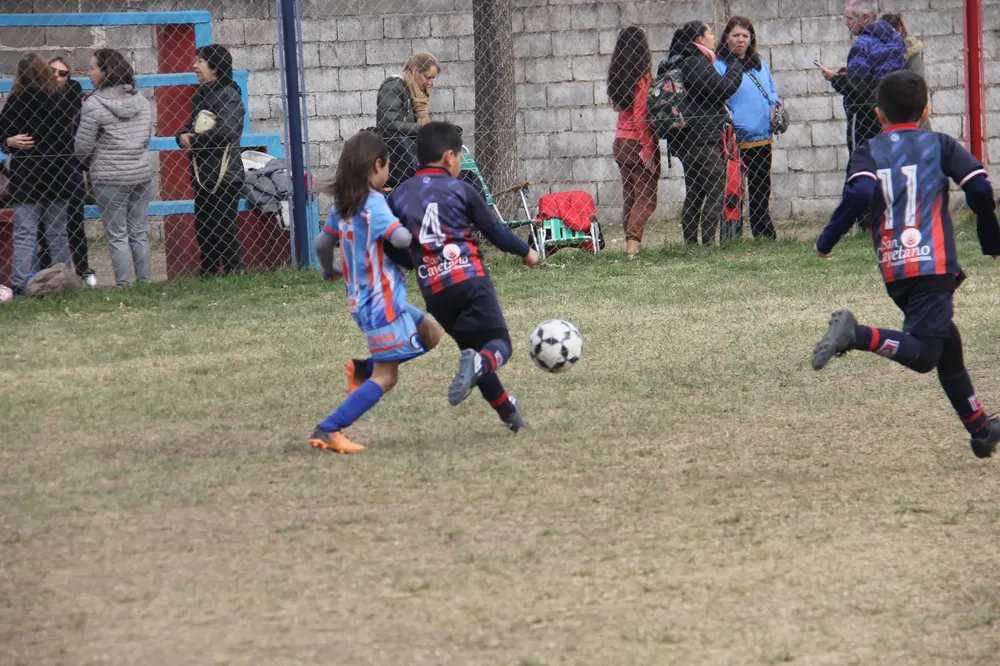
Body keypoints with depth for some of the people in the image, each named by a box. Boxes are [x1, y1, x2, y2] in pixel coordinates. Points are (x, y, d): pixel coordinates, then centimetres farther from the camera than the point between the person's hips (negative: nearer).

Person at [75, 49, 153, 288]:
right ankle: (144, 283, 11)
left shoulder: (94, 104, -12)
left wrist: (88, 163, 11)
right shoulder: (141, 101, 5)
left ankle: (123, 286, 0)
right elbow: (148, 137, 11)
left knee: (117, 236, 1)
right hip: (142, 174, 5)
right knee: (139, 234, 11)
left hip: (110, 178, -5)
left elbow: (83, 146, -9)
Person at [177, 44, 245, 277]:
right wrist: (183, 136, -3)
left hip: (224, 174, -9)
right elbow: (191, 125, 21)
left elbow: (227, 131, -25)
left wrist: (195, 140, -14)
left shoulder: (228, 96, -12)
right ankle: (207, 274, 20)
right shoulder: (201, 95, 16)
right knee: (203, 227, 13)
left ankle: (233, 272, -3)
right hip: (203, 174, 9)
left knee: (224, 227, -7)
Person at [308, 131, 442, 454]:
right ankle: (328, 431, -12)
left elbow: (322, 243, 17)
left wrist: (330, 270, 36)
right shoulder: (373, 203, -19)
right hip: (382, 302, -9)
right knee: (386, 376, -6)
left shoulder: (343, 204, 7)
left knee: (430, 335, 22)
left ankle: (361, 369, 15)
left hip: (360, 297, 9)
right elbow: (401, 237, -32)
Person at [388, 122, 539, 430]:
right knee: (498, 344, -5)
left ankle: (506, 408, 24)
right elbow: (493, 229, 8)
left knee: (473, 347, 20)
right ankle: (478, 365, -39)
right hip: (471, 279, -4)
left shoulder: (398, 196, 11)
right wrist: (526, 252, 24)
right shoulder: (460, 190, 2)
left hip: (433, 292, 4)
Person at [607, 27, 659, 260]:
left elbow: (622, 109, 11)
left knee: (630, 196, 13)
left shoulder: (617, 77, 8)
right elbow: (641, 116, -17)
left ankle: (630, 242, 13)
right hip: (639, 143, -7)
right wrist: (648, 151, -16)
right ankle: (633, 241, -20)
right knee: (646, 197, -6)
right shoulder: (642, 77, -13)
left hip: (620, 142, 7)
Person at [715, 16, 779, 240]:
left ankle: (765, 235, 22)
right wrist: (730, 123, -25)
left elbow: (771, 92, 23)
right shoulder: (719, 66, -8)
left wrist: (776, 106, 2)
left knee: (761, 190, 15)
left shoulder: (760, 63, 13)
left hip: (762, 140, 7)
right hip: (736, 142, -7)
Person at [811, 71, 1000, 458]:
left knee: (946, 342, 19)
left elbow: (859, 196, -10)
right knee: (923, 354, -12)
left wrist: (826, 242, -2)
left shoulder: (869, 153, 10)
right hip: (934, 263, -4)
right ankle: (856, 335, -34)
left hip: (893, 269, 4)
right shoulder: (940, 145, 8)